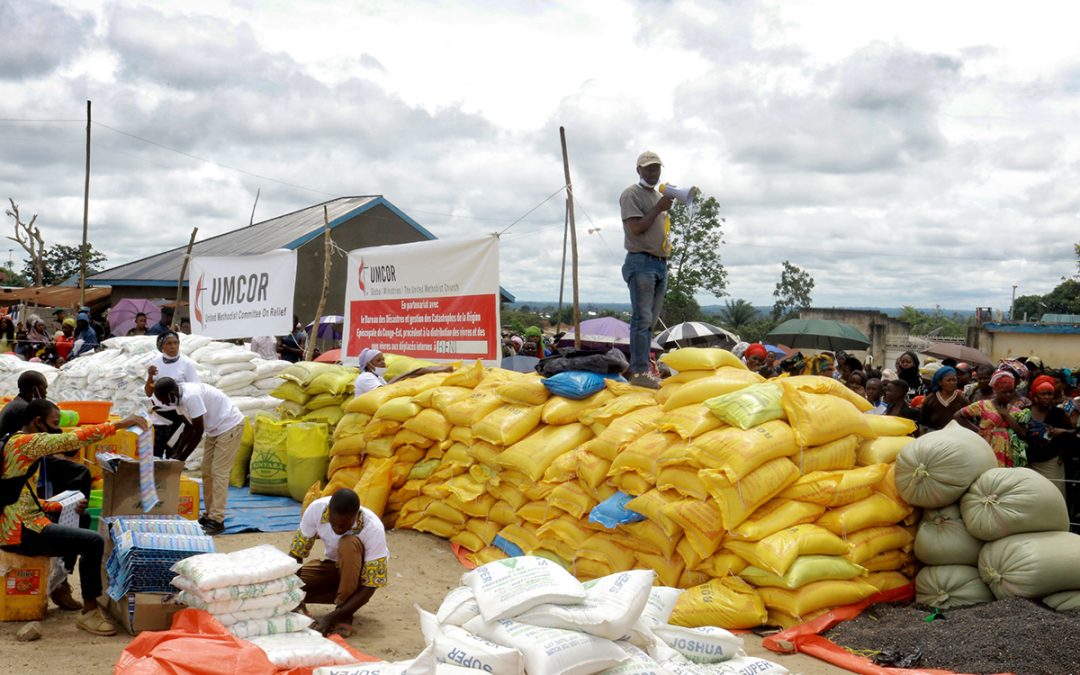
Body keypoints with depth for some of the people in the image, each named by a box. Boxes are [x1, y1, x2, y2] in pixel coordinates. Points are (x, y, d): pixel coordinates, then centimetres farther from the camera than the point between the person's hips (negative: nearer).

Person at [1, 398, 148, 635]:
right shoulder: (27, 442, -14)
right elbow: (75, 438, -26)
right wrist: (119, 424, -23)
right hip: (21, 533, -11)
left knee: (76, 529, 30)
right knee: (94, 541, -20)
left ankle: (61, 588, 32)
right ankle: (89, 611, -11)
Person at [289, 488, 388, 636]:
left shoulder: (373, 529, -33)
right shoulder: (316, 509, -26)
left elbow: (371, 586, -30)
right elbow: (295, 553, -17)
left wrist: (332, 618, -37)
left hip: (360, 574, -4)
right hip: (333, 567, 4)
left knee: (349, 543, -36)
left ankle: (344, 616, -24)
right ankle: (343, 599, -1)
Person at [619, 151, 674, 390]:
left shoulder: (659, 196, 22)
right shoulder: (631, 194, -4)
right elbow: (636, 227, -15)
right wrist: (658, 208, -15)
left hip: (661, 263, 9)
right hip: (642, 262, -8)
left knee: (649, 320, 8)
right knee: (642, 319, -13)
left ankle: (640, 367, 12)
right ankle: (639, 371, -14)